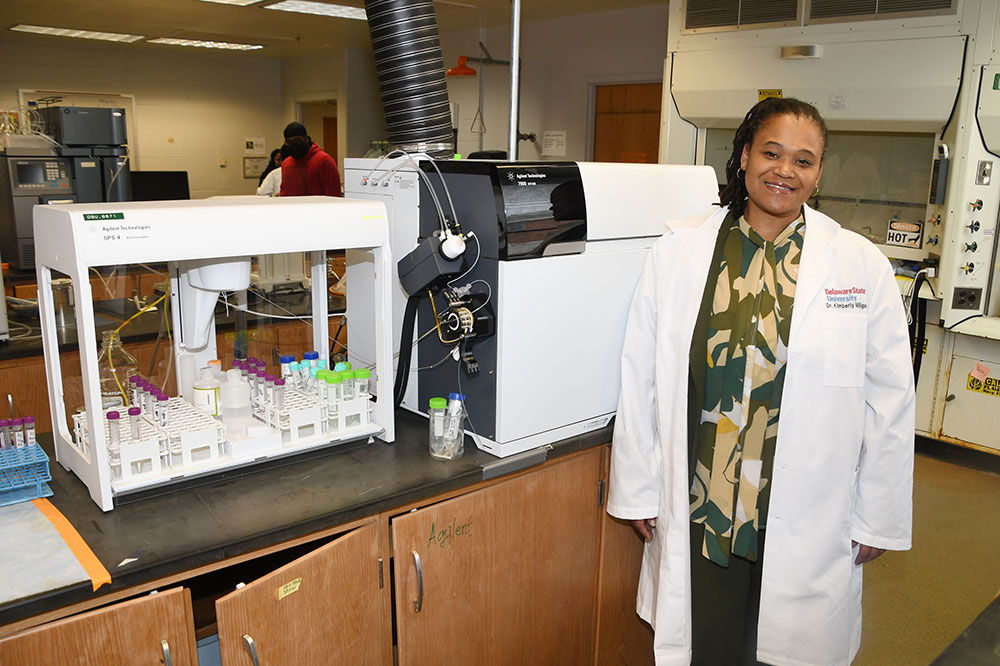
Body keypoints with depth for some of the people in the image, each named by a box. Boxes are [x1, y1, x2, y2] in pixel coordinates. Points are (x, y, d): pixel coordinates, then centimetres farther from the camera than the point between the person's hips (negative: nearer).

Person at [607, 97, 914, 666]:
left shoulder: (863, 267, -3)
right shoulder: (678, 252, -2)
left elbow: (889, 401, 2)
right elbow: (641, 379, 1)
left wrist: (879, 519, 4)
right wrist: (638, 490, 3)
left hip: (805, 525, 0)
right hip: (694, 515, 1)